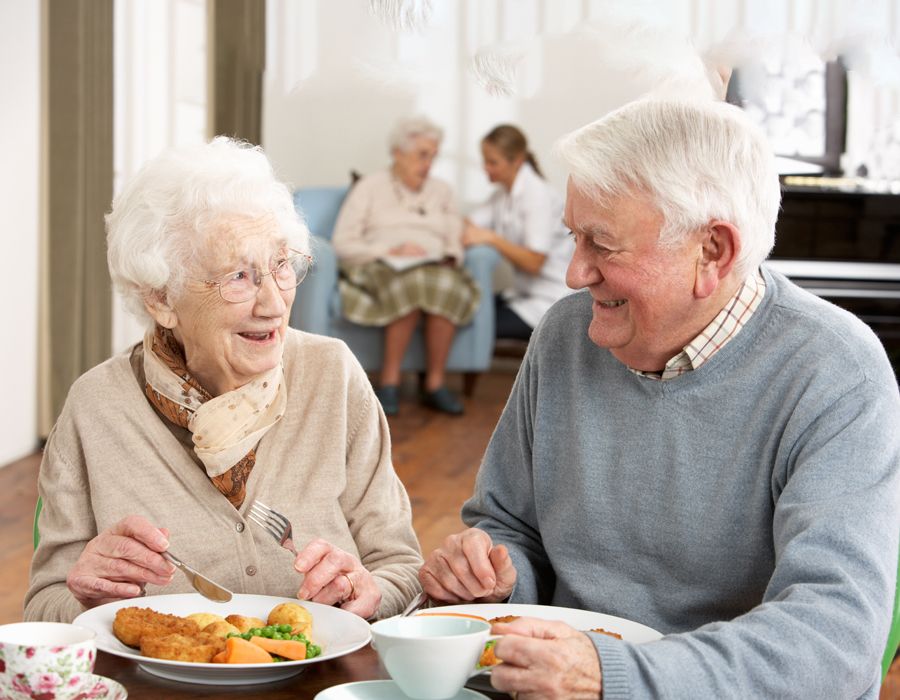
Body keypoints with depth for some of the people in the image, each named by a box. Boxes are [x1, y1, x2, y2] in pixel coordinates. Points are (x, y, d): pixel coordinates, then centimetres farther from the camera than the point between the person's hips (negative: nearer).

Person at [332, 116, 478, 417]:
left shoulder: (441, 191, 24)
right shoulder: (370, 187, 12)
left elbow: (456, 244, 16)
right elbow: (343, 243, 1)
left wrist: (450, 257, -9)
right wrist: (389, 252, -12)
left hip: (435, 269, 3)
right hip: (379, 268, -3)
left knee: (448, 286, -36)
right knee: (412, 285, -40)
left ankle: (435, 383, -28)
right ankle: (390, 381, -30)